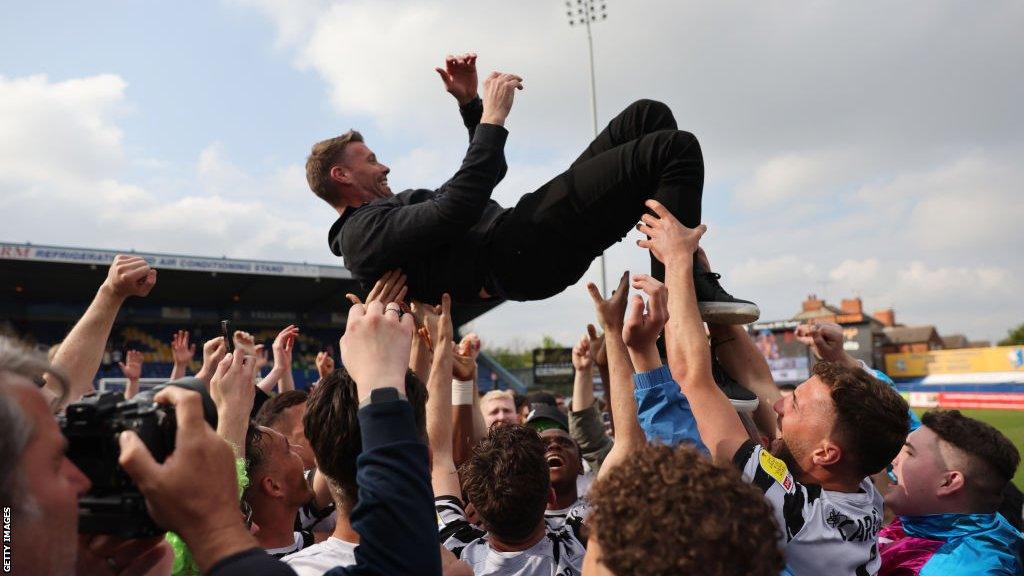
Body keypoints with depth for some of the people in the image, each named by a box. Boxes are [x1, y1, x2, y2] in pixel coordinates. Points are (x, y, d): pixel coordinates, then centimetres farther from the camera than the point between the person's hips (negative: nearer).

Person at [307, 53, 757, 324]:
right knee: (677, 149, -16)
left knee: (648, 116, 7)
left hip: (530, 241, 11)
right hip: (525, 254, -11)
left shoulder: (395, 208, 27)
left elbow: (485, 173, 31)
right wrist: (492, 119, -14)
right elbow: (457, 210, -22)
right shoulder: (363, 234, -6)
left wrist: (470, 104, 17)